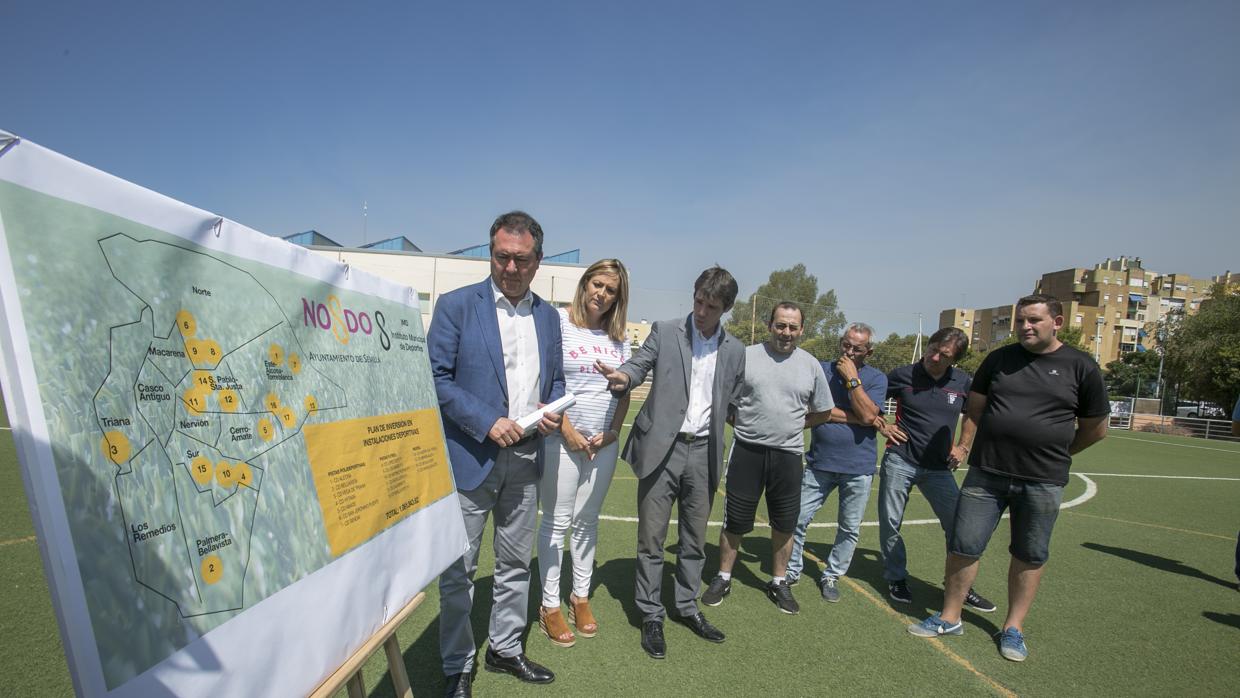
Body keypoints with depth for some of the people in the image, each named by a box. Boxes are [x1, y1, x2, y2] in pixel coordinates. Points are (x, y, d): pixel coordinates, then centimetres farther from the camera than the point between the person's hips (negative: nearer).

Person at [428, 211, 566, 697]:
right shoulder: (456, 305, -6)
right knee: (459, 570, 8)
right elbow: (437, 378, -10)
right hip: (470, 457, -4)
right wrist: (488, 423, -18)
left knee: (516, 563, 18)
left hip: (525, 459, 5)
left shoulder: (547, 316, 8)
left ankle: (505, 649, 38)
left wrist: (553, 411, -5)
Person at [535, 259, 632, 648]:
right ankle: (550, 605, 20)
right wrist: (568, 431, -12)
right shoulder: (558, 323, -6)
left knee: (587, 521, 15)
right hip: (562, 438, -4)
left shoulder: (618, 338, 9)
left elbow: (625, 391, 12)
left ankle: (580, 596, 30)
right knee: (557, 522, 4)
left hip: (604, 442, 4)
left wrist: (613, 432, 0)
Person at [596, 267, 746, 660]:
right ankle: (651, 615, 23)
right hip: (662, 447, -3)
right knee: (651, 537, 5)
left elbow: (732, 401, 15)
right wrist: (623, 376, -30)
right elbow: (638, 365, -9)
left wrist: (716, 435, 6)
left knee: (694, 538, 16)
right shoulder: (664, 332, 1)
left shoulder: (735, 351, 9)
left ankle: (687, 607, 35)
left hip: (703, 451, 3)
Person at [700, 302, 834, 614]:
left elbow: (821, 412, 12)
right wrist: (742, 424, -3)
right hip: (746, 451, -2)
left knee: (784, 525, 14)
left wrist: (790, 426, 5)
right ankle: (723, 578, 29)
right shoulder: (745, 356, -4)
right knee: (734, 521, 9)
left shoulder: (811, 365, 2)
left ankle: (779, 583, 35)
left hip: (788, 455, 2)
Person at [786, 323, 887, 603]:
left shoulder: (876, 378, -1)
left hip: (858, 467, 0)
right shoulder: (822, 370, 1)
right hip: (819, 462, 0)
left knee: (850, 529, 12)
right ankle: (791, 571, 22)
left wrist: (851, 378, -16)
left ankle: (832, 576, 31)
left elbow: (867, 415, -17)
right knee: (798, 519, 3)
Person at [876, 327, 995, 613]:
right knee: (890, 524, 4)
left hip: (939, 468, 2)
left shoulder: (963, 383, 2)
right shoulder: (903, 375, -4)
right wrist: (881, 425, -3)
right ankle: (896, 579, 23)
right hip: (899, 462, -2)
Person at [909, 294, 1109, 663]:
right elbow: (975, 406, 13)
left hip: (1042, 482, -1)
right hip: (985, 474, 1)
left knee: (1029, 556, 12)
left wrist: (1057, 454, 15)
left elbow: (1096, 428, 9)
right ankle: (949, 617, 19)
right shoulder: (998, 359, 5)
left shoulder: (1082, 367, -1)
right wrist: (964, 445, 5)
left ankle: (1014, 627, 30)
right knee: (963, 546, 3)